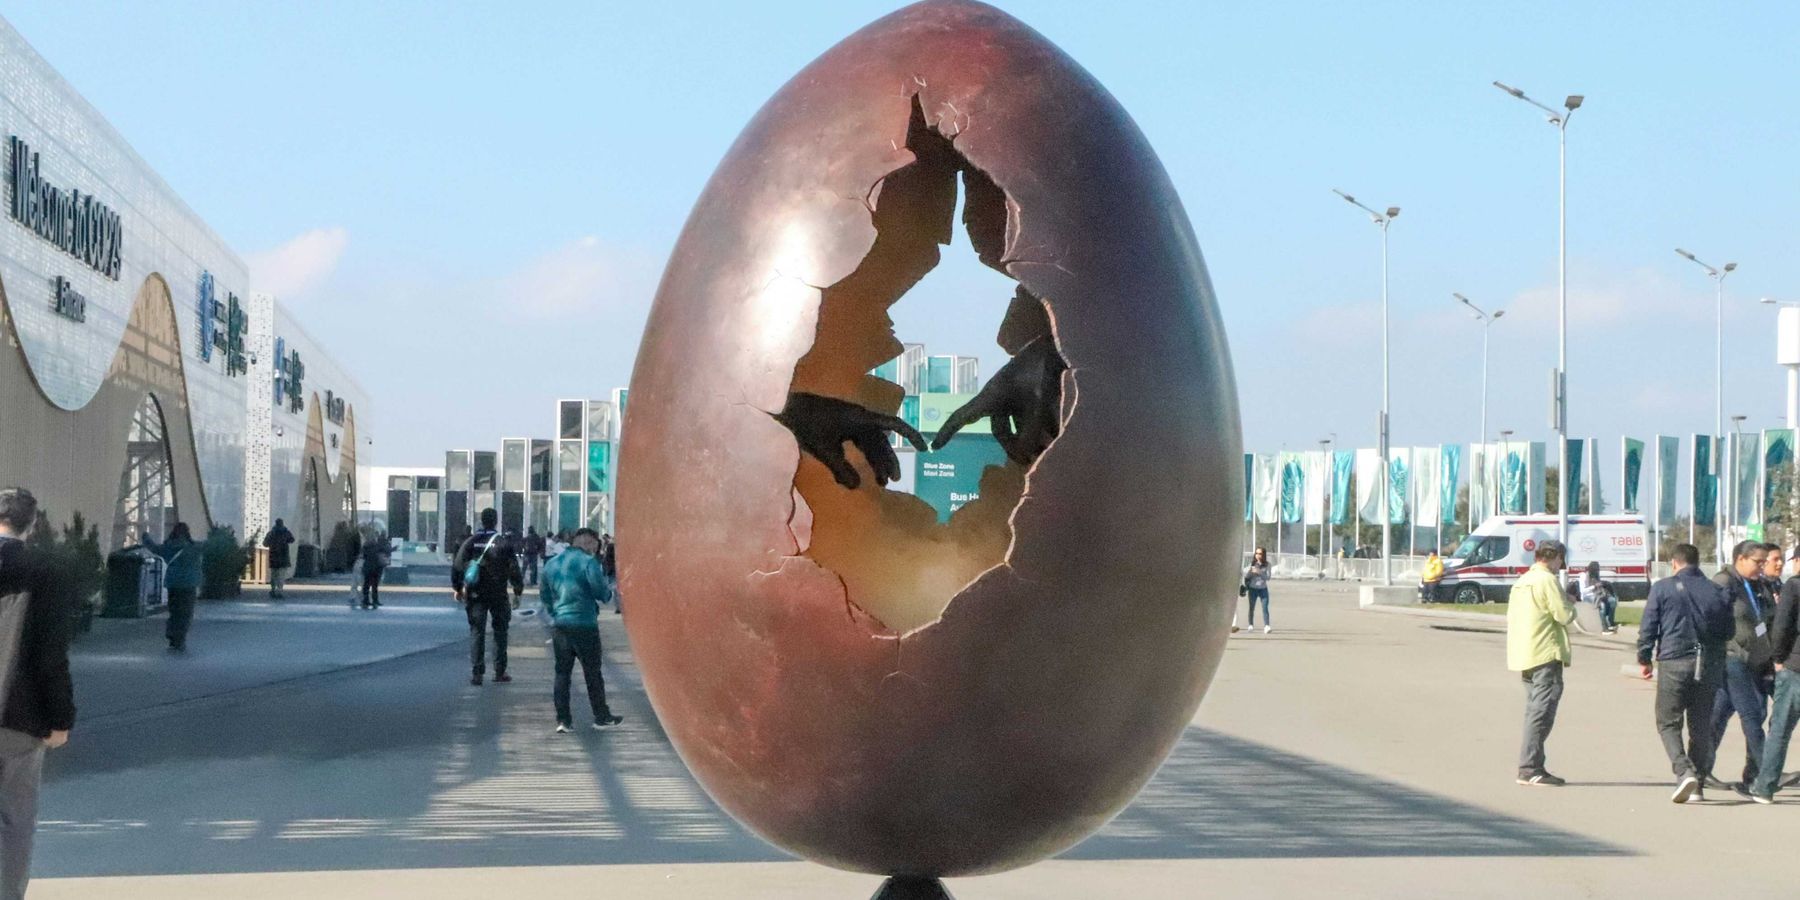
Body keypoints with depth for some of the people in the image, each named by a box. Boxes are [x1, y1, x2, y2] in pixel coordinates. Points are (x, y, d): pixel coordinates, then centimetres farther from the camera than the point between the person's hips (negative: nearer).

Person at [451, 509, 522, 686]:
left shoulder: (471, 541, 0)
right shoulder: (503, 543, -5)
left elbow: (457, 565, 0)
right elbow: (513, 568, -6)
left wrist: (457, 588, 10)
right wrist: (517, 591, 1)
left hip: (475, 595, 1)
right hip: (498, 595, -1)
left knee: (476, 632, 3)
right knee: (500, 632, 10)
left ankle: (476, 673, -3)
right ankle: (499, 672, 10)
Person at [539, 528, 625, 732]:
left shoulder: (552, 563, 11)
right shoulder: (588, 562, -11)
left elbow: (544, 595, 17)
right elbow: (601, 592, -15)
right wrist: (609, 592, 7)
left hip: (559, 625, 5)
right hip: (584, 624, -5)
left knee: (562, 672, 8)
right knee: (592, 672, 6)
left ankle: (562, 720, 4)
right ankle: (602, 716, 15)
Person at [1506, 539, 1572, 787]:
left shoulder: (1521, 581, 17)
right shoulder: (1547, 580, -10)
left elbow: (1512, 617, 19)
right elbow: (1563, 615, -15)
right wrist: (1571, 606, 5)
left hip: (1524, 655, 9)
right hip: (1545, 655, -9)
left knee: (1535, 709, 14)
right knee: (1542, 711, -9)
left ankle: (1530, 768, 14)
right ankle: (1531, 768, -13)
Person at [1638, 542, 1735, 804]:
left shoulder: (1662, 588, -3)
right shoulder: (1717, 592, 6)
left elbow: (1648, 627, -3)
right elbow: (1727, 631, 12)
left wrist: (1644, 659, 8)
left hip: (1673, 663, -3)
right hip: (1709, 665, 3)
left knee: (1668, 723, 4)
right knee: (1701, 726, 11)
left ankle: (1684, 771, -17)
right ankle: (1698, 785, 12)